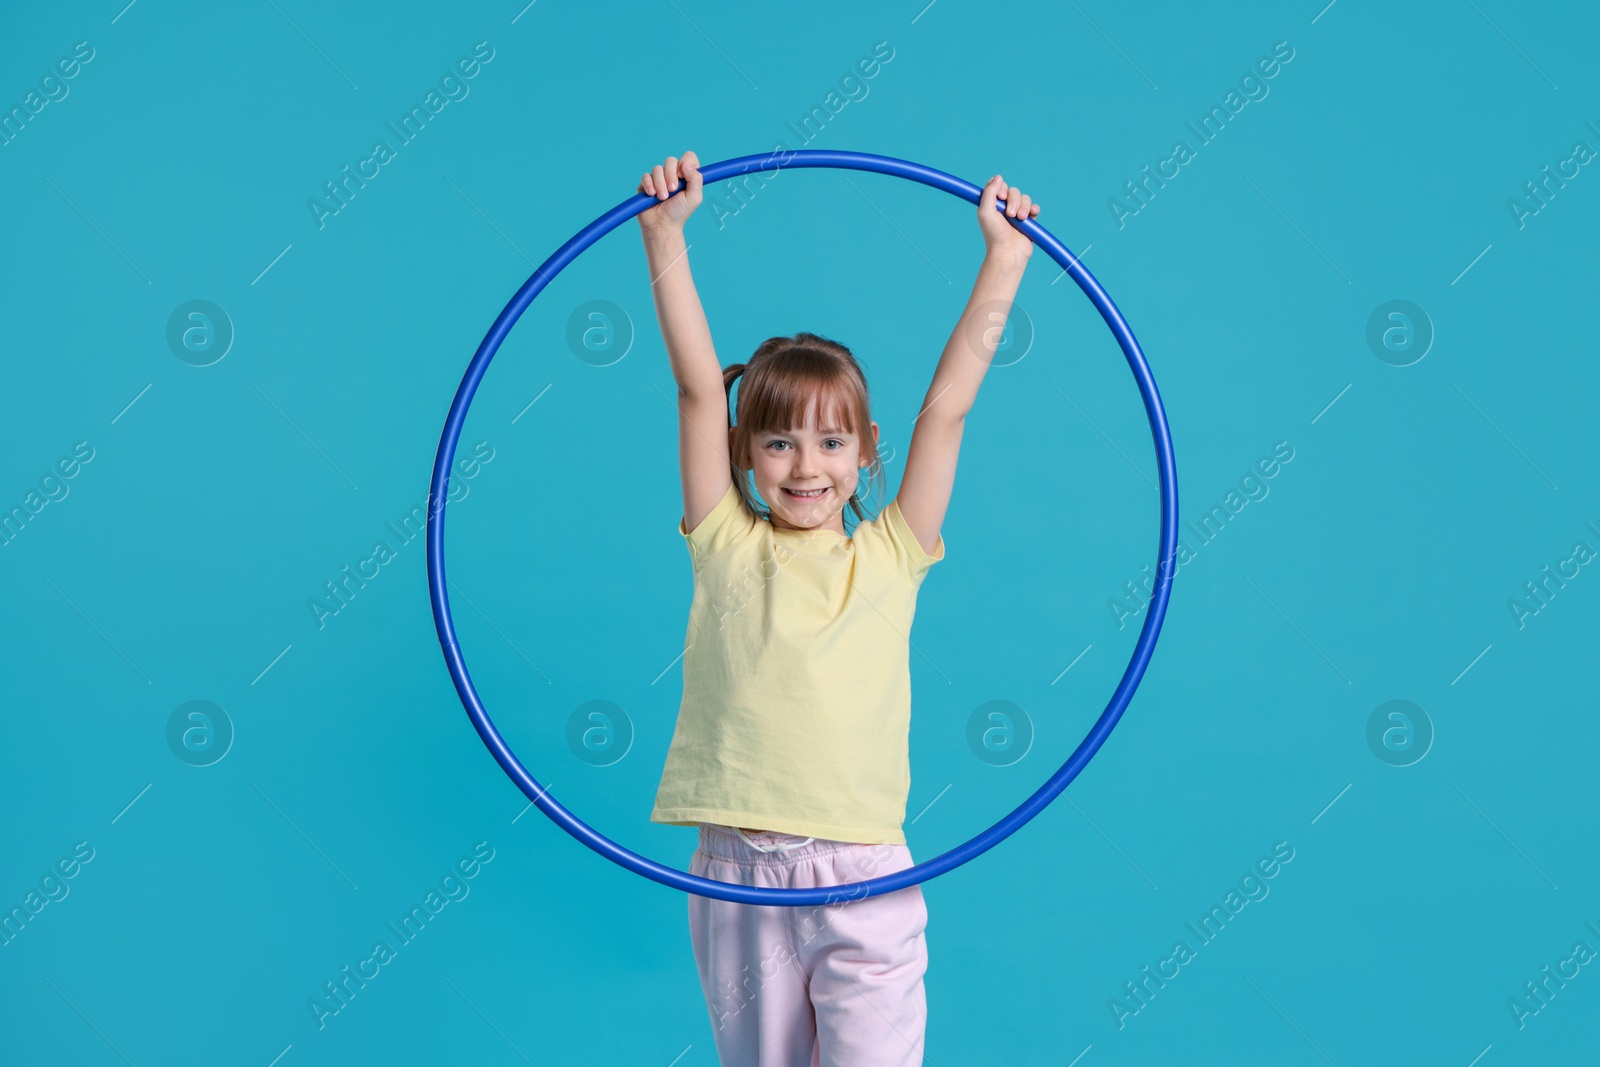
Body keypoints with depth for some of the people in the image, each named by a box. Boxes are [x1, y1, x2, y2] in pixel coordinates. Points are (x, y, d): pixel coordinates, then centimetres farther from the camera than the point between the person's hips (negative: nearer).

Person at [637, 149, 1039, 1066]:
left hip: (866, 885, -1)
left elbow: (950, 404, 1)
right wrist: (665, 233, -7)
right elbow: (698, 387, -3)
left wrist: (1006, 256, 0)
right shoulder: (728, 548, 2)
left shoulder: (892, 555, 3)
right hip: (739, 880, 1)